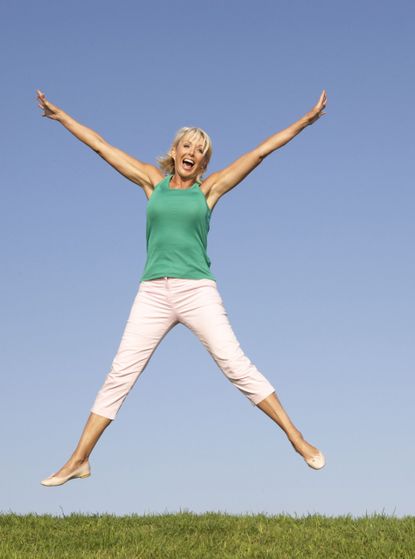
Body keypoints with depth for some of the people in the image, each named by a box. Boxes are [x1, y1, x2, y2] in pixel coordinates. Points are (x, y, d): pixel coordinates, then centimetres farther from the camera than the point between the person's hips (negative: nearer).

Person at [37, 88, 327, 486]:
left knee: (237, 366, -7)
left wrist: (305, 121, 7)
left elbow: (260, 151, 7)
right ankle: (79, 461, 3)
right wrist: (61, 116, 20)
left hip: (197, 291, -2)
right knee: (120, 374, -1)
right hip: (153, 293, 2)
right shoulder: (153, 181, 12)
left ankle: (298, 440, -1)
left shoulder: (208, 188, 8)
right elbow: (101, 146, 16)